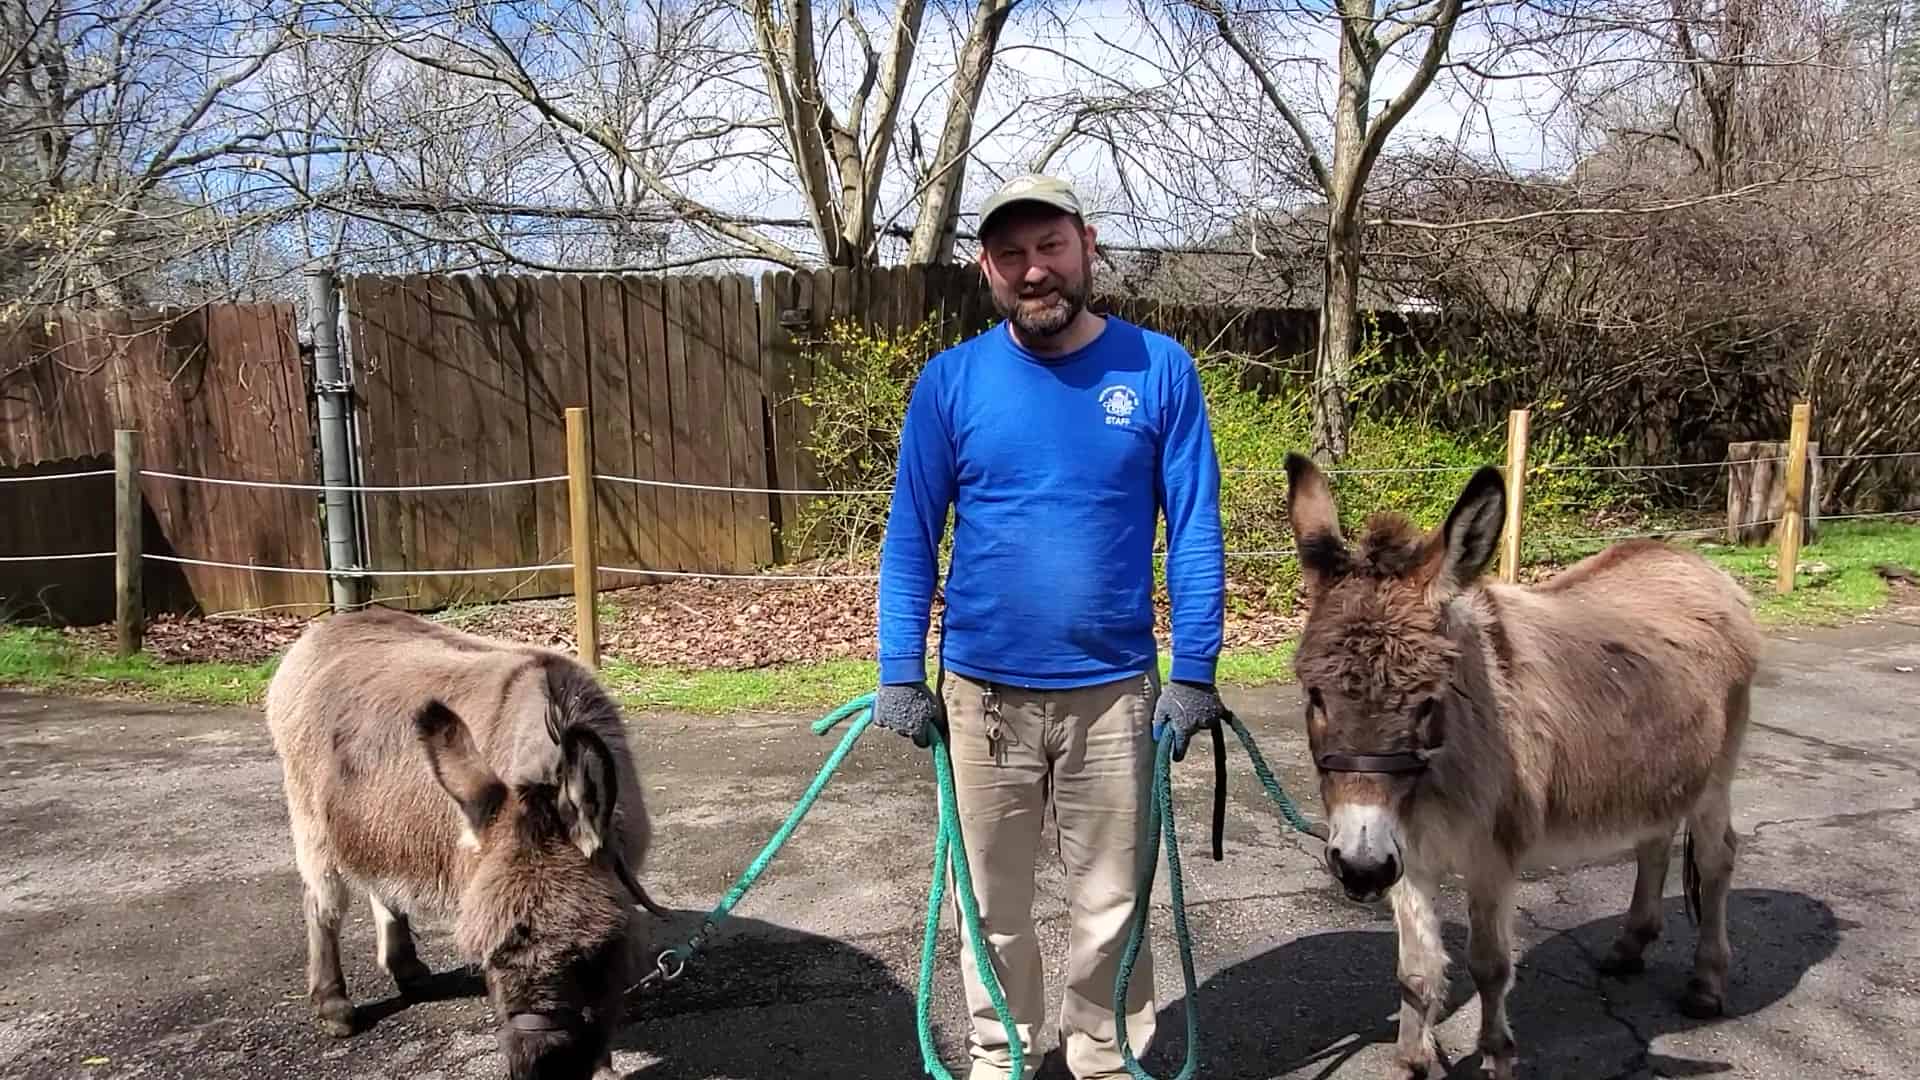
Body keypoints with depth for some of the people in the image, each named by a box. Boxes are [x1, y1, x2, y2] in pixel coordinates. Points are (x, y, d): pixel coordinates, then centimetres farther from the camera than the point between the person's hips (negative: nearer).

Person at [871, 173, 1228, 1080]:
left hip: (1114, 691, -1)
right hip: (981, 692, 1)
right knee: (991, 902, 16)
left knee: (1109, 903, 13)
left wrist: (1194, 671, -7)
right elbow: (910, 538, 0)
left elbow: (1194, 530, -4)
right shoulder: (949, 381, -3)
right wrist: (900, 674, -5)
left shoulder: (1158, 369, -4)